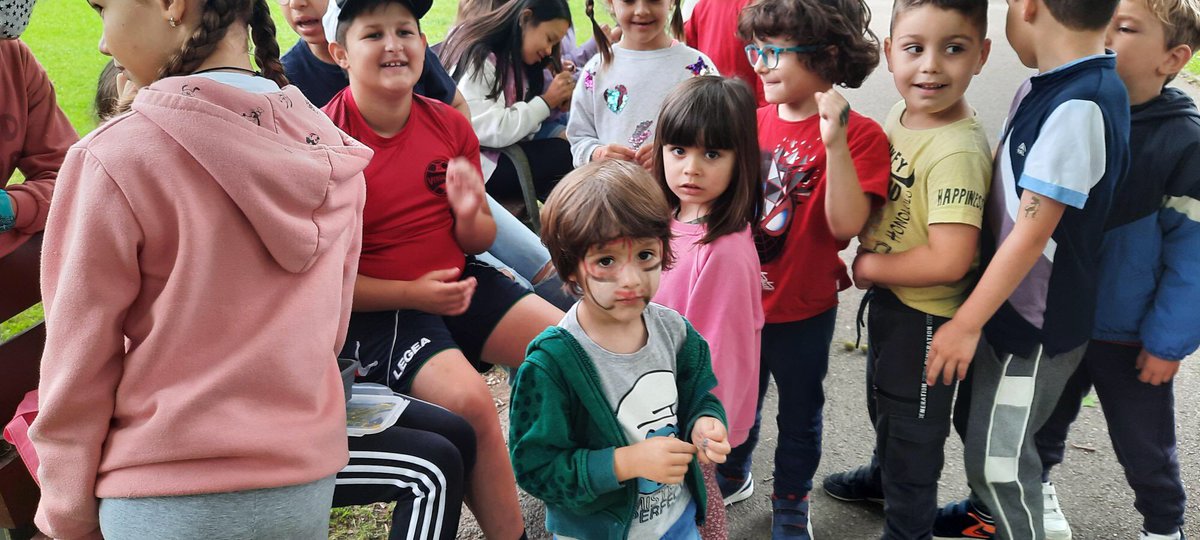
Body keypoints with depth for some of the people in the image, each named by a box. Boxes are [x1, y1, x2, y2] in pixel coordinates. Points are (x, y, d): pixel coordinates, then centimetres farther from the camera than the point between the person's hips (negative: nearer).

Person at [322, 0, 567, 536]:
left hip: (459, 279, 6)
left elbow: (479, 240, 11)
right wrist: (411, 293, -19)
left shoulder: (449, 124, 3)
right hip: (376, 307, -5)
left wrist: (471, 215, -13)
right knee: (468, 397, -29)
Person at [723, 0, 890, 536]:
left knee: (799, 412, 17)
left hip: (802, 311, -4)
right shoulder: (753, 121, -2)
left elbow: (846, 225, -28)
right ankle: (732, 475, 49)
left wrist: (834, 142, -36)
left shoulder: (859, 135, -16)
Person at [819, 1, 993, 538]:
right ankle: (884, 474, 58)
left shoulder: (958, 151, -30)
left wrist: (868, 266, -20)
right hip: (886, 296, 9)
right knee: (882, 399, 31)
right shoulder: (900, 115, -4)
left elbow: (949, 261, -34)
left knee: (913, 424, 13)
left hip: (926, 316, -9)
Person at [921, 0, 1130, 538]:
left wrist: (966, 323, -19)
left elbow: (1033, 232, -25)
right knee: (979, 425, 24)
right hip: (1006, 301, 8)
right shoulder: (1045, 88, -1)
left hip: (1036, 320, -8)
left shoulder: (1080, 106, -27)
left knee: (999, 452, 6)